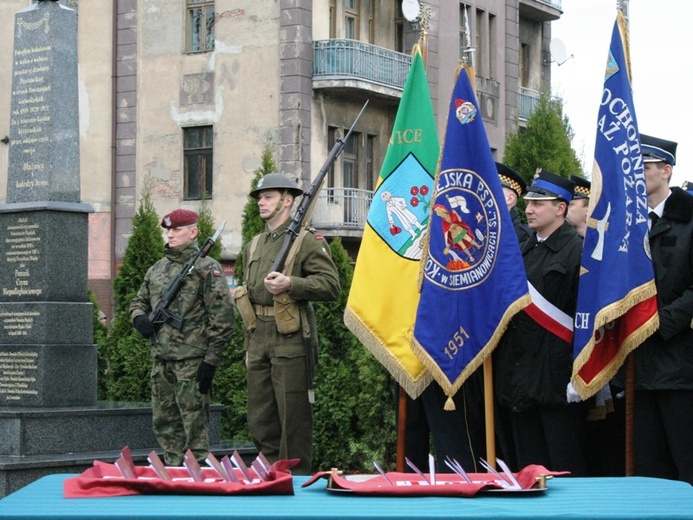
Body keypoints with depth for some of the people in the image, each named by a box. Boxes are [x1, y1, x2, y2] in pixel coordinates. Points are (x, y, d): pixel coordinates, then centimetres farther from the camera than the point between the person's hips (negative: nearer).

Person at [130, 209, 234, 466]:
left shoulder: (207, 268, -5)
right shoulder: (157, 269, 17)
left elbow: (222, 316, -10)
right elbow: (138, 301, 29)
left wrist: (211, 360, -14)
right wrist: (139, 317, 3)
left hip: (192, 359, -7)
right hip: (161, 358, 7)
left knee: (195, 426, -6)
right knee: (165, 424, 11)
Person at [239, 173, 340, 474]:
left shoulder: (307, 240, -3)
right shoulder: (254, 245, 19)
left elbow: (331, 285, -12)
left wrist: (291, 284, -24)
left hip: (291, 340, -7)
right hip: (259, 341, 7)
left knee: (294, 416, -5)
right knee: (260, 418, 9)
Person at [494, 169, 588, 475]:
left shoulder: (577, 250, -7)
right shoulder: (522, 251, 17)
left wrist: (578, 375, -18)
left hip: (556, 377, -8)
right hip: (520, 378, 8)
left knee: (565, 470, -2)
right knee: (528, 470, 11)